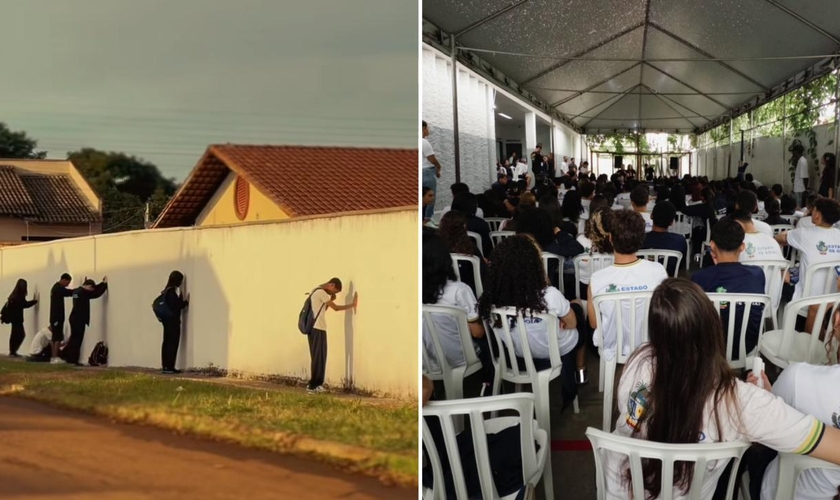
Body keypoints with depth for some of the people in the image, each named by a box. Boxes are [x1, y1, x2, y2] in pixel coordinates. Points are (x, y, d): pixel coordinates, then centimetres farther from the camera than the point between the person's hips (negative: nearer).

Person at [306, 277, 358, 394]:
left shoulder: (318, 292, 18)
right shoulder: (321, 292, -12)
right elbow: (336, 307, -11)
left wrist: (331, 299, 10)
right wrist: (353, 305, -4)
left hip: (318, 329, 10)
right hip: (317, 329, -10)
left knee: (320, 358, 11)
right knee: (318, 358, -6)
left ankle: (316, 385, 13)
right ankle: (313, 386, -4)